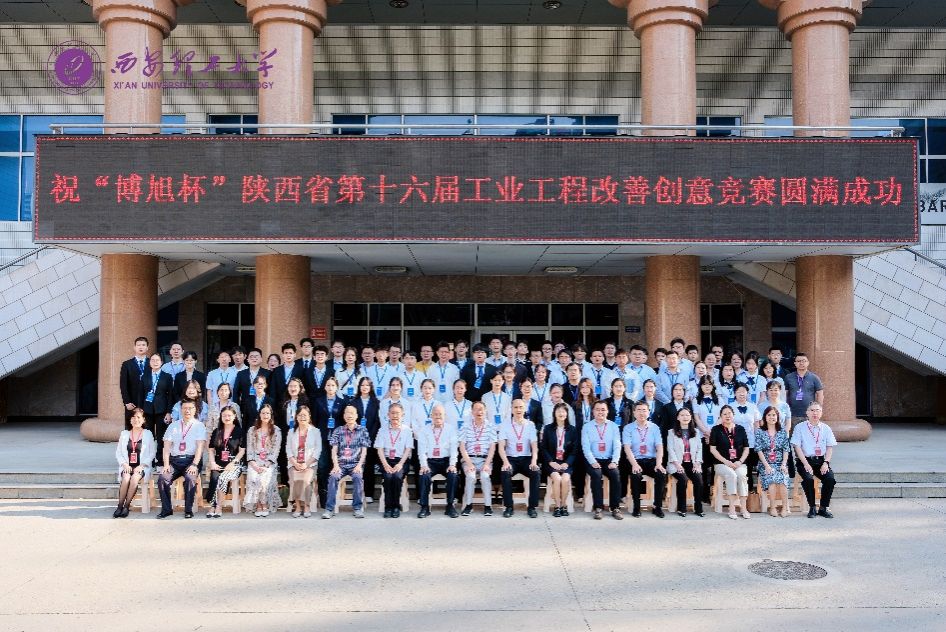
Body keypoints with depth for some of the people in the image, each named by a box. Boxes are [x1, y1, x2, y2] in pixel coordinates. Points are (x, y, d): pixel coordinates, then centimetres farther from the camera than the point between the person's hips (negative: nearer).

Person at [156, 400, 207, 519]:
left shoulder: (199, 426, 7)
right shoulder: (173, 426, 16)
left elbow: (200, 447, -4)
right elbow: (166, 447, 8)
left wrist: (194, 465, -17)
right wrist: (166, 464, -7)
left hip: (191, 460, -3)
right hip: (175, 460, 3)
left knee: (190, 478, -32)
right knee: (162, 478, -24)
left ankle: (188, 510, -17)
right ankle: (166, 509, -11)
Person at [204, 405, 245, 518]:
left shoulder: (239, 431, 5)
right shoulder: (216, 432, 17)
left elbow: (242, 451, 0)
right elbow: (211, 450, 15)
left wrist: (232, 464, -11)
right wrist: (212, 463, -2)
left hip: (234, 464, -3)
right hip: (218, 464, 3)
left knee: (222, 478, -31)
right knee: (214, 478, -30)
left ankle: (215, 506, -19)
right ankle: (215, 506, -23)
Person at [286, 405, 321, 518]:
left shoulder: (315, 431, 9)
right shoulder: (291, 432, 17)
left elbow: (317, 450, 1)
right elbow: (288, 450, 9)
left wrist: (306, 464, -11)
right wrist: (295, 464, -8)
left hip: (310, 464, -2)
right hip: (294, 464, 2)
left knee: (305, 480, -30)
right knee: (295, 480, -28)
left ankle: (306, 507, -19)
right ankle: (297, 506, -17)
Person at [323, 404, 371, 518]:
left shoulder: (363, 430, 8)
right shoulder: (338, 431, 12)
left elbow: (364, 450, 3)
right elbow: (334, 450, 5)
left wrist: (359, 465, -11)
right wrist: (336, 465, -11)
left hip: (356, 464, -1)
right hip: (341, 464, 1)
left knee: (357, 477, -32)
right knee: (333, 477, -28)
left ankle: (358, 508, -22)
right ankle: (329, 509, -25)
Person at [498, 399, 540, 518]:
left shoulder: (530, 425, 8)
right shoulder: (505, 425, 5)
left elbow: (534, 447, 1)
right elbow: (501, 447, -2)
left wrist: (534, 462, -19)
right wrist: (506, 462, -20)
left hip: (526, 459, 1)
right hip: (510, 459, -1)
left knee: (535, 473, -28)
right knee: (506, 473, -31)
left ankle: (532, 507, -17)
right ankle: (509, 507, -19)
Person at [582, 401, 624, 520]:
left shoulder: (613, 426, 10)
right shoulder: (587, 427, 6)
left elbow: (617, 446, 2)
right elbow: (586, 447, -3)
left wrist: (614, 462, -14)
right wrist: (593, 462, -17)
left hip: (609, 461, 1)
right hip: (594, 461, -1)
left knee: (616, 474, -27)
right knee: (596, 474, -31)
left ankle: (615, 508, -18)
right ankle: (598, 508, -23)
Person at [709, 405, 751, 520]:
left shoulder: (740, 429, 13)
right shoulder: (716, 429, 6)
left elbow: (746, 448, 12)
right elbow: (712, 449, -1)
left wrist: (740, 461, -5)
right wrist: (726, 461, -11)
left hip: (739, 463, 2)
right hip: (722, 463, -2)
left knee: (741, 475, -30)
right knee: (731, 475, -32)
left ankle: (744, 508, -25)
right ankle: (732, 507, -28)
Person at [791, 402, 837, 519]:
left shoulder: (826, 428, 12)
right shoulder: (800, 427, 2)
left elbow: (830, 447, 8)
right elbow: (797, 447, -4)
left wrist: (826, 463, -7)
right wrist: (806, 464, -14)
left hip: (821, 461, 3)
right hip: (805, 461, -3)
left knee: (830, 478, -24)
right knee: (808, 478, -30)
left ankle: (824, 508, -8)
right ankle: (812, 508, -13)